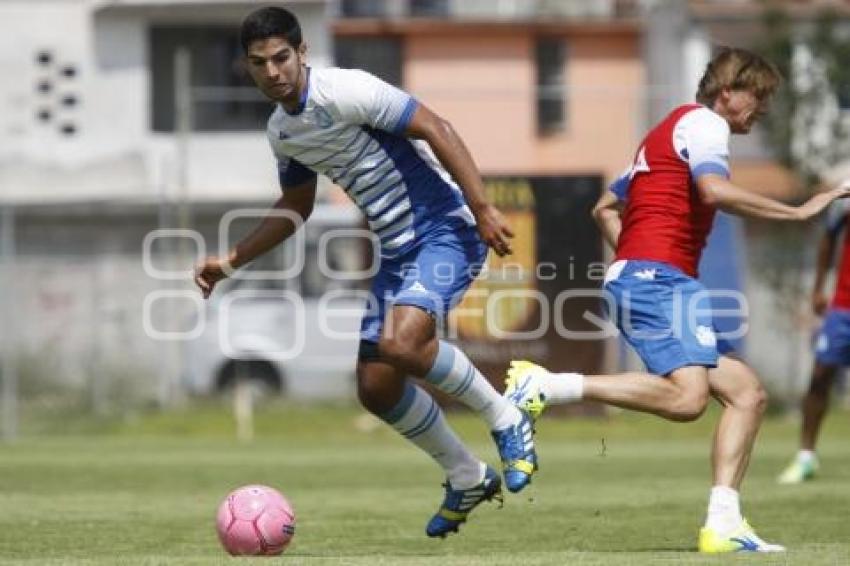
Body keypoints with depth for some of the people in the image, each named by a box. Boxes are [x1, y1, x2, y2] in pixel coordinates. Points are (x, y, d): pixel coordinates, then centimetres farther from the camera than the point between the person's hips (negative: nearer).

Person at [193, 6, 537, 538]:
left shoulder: (344, 91, -17)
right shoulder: (281, 131, 9)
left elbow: (435, 128, -20)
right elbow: (296, 207, 26)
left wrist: (481, 207, -25)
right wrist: (231, 261, 19)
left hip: (445, 230, -9)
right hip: (397, 250, 9)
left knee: (402, 342, -31)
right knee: (375, 387, 5)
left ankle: (507, 420, -9)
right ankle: (468, 480, 24)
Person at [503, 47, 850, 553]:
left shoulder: (667, 134, 30)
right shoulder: (703, 122, 0)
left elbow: (605, 208, 33)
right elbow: (714, 190, -20)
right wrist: (798, 211, -15)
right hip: (657, 277, -11)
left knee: (747, 393, 5)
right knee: (688, 395, -29)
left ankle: (723, 525, -7)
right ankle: (546, 386, -24)